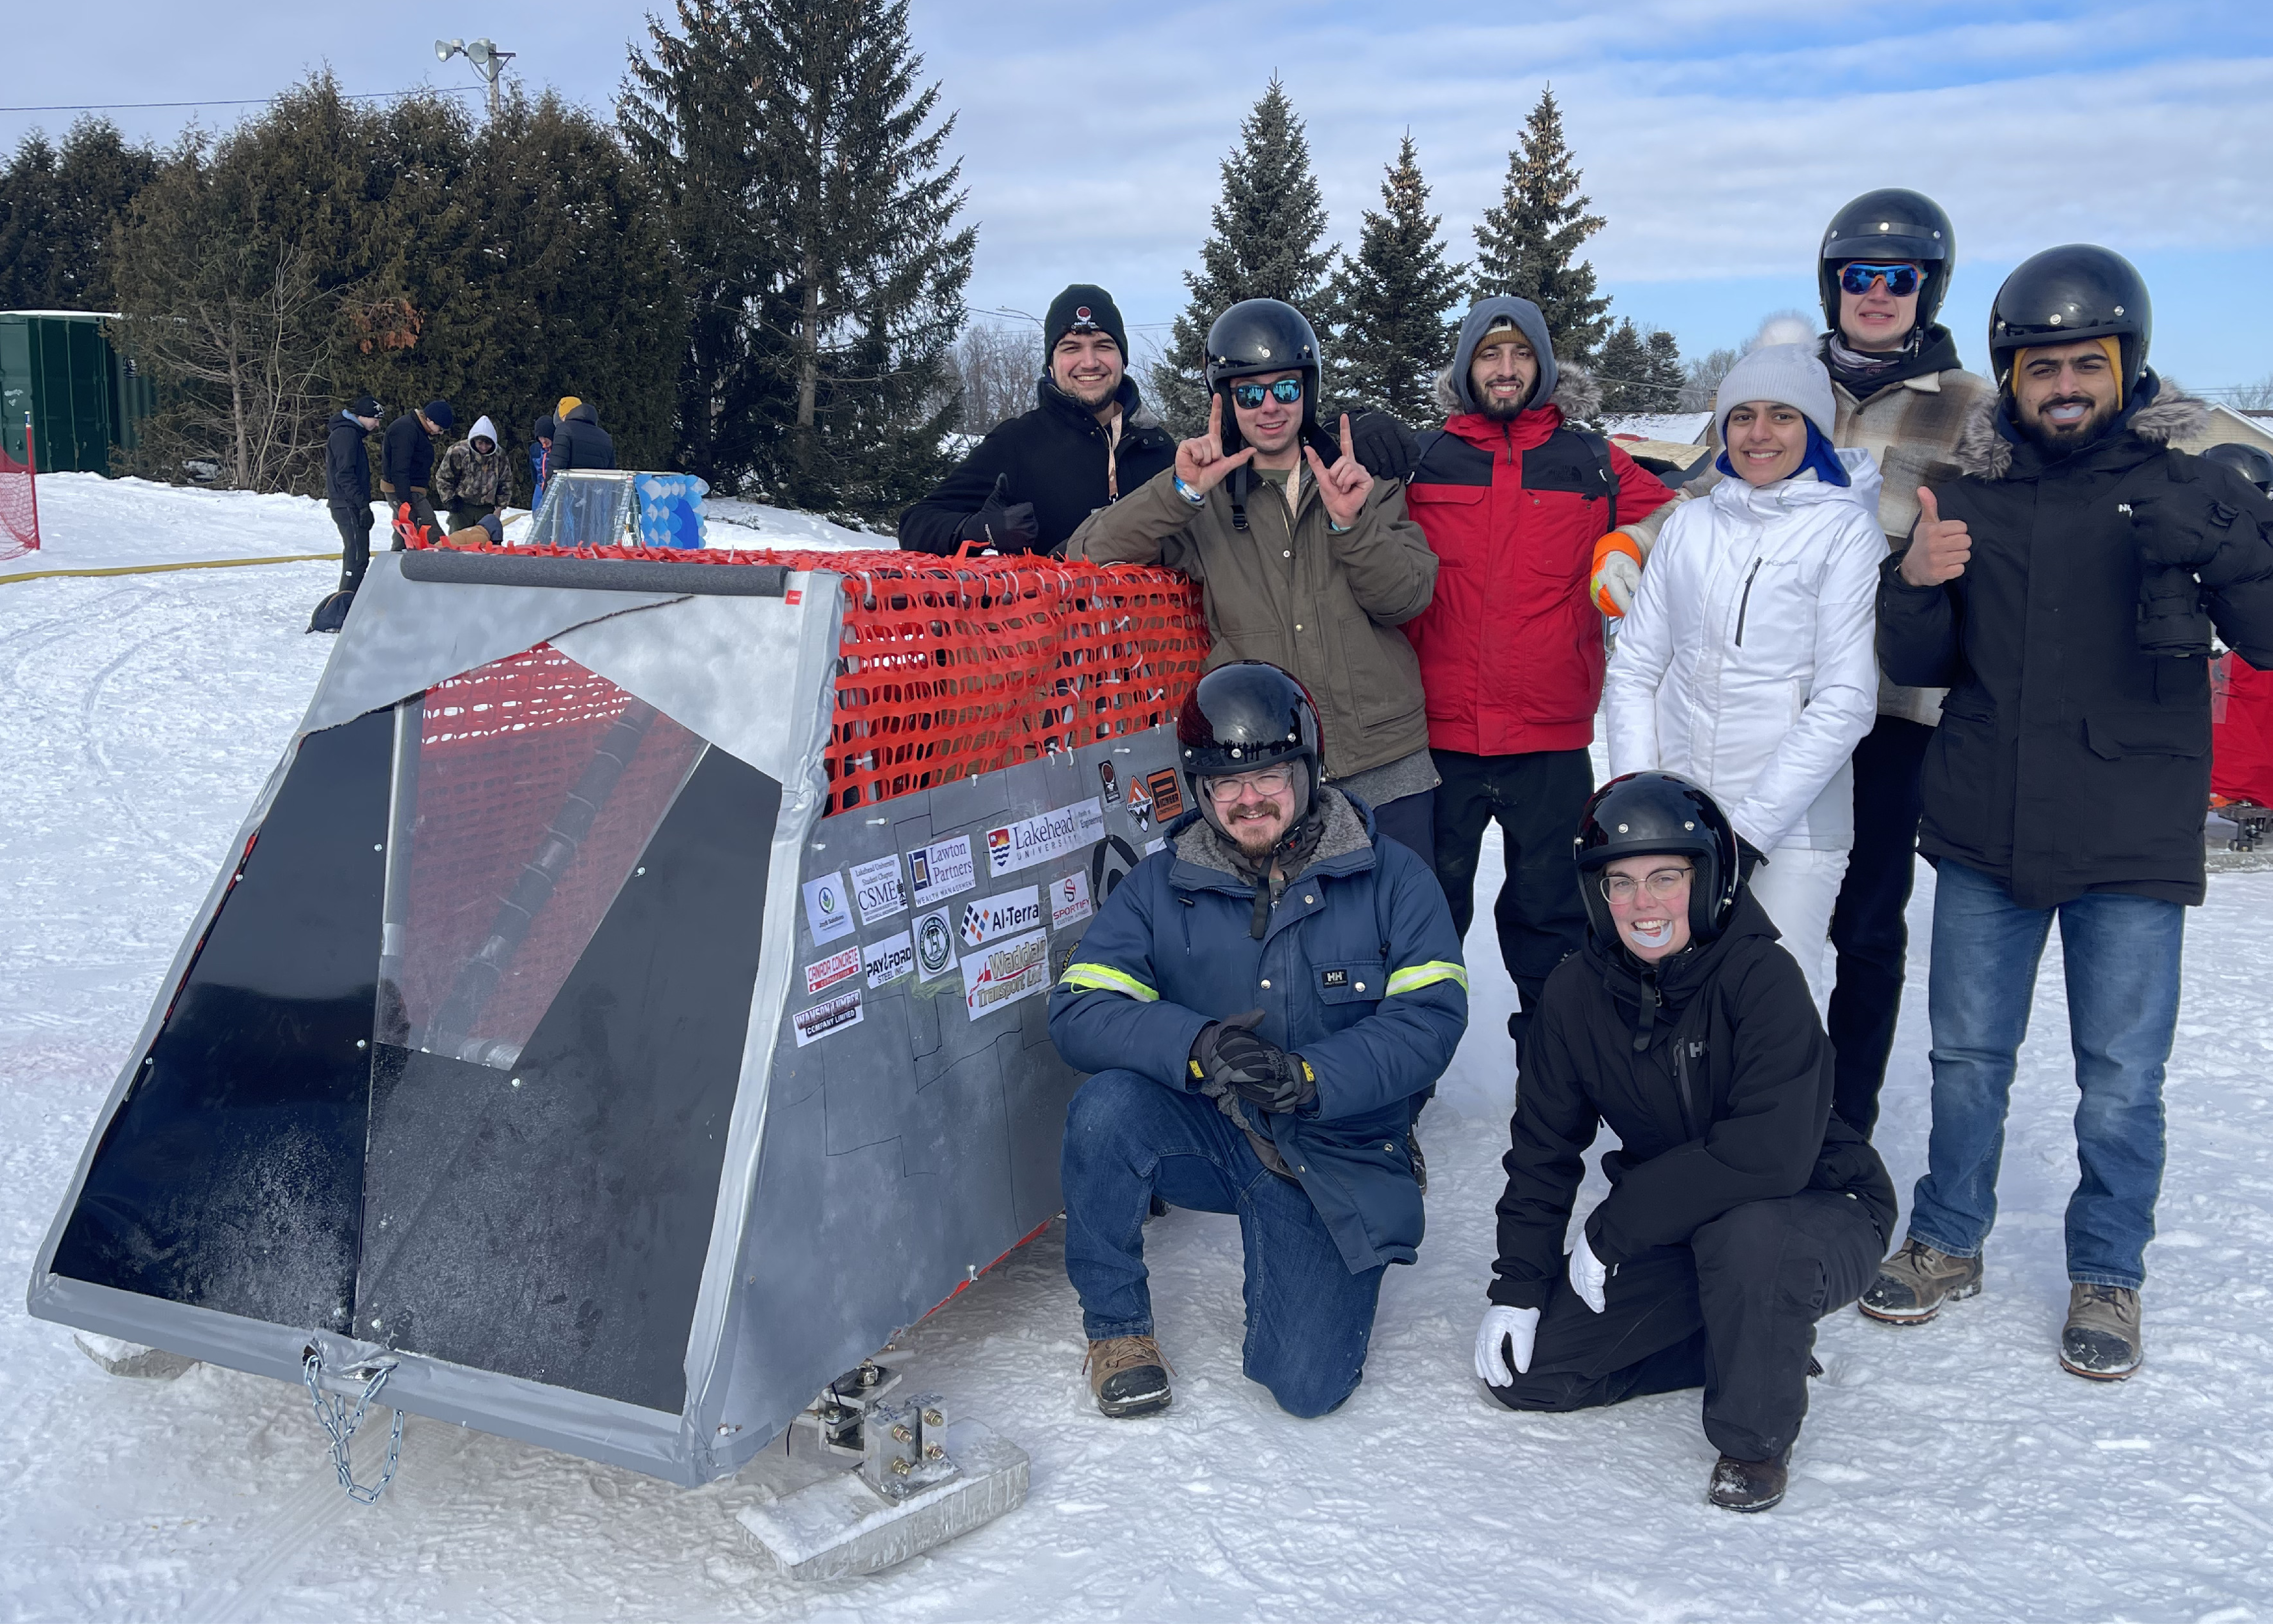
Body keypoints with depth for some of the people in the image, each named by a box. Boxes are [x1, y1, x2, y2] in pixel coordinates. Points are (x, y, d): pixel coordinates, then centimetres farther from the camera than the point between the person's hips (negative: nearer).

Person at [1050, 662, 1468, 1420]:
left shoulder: (1391, 879, -6)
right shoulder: (1158, 888, -3)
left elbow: (1432, 1017, -14)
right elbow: (1078, 1011, -13)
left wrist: (1307, 1076, -30)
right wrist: (1196, 1047, -32)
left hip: (1333, 1158, -1)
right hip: (1206, 1136, 1)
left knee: (1307, 1385, -14)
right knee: (1107, 1107, -31)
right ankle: (1116, 1326, -6)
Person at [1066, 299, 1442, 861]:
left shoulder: (1361, 480, 9)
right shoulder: (1205, 501, 5)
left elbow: (1408, 597, 0)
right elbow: (1088, 555, -5)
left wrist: (1353, 523, -18)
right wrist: (1180, 492, -18)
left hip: (1389, 772, 2)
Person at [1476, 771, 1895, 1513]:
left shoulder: (1763, 977, -25)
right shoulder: (1576, 992, -8)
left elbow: (1772, 1155, -35)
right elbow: (1544, 1149, 3)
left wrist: (1614, 1226, -27)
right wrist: (1518, 1284, -4)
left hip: (1820, 1215, -5)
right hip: (1678, 1234, 6)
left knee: (1744, 1235, -40)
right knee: (1525, 1370, -4)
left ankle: (1756, 1441, -11)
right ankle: (1764, 1340, 12)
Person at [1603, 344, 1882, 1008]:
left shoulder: (1846, 531, -4)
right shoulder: (1689, 525, 8)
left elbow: (1844, 703, -10)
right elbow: (1633, 668, 8)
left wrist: (1747, 827, -15)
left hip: (1789, 830, -3)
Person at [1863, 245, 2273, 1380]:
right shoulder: (1972, 495, 7)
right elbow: (1919, 669, 8)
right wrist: (1914, 585, -12)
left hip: (2133, 846, -2)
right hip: (1985, 837, 2)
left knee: (2122, 1081, 6)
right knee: (1968, 1057, 13)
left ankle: (2107, 1277, 25)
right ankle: (1947, 1242, 30)